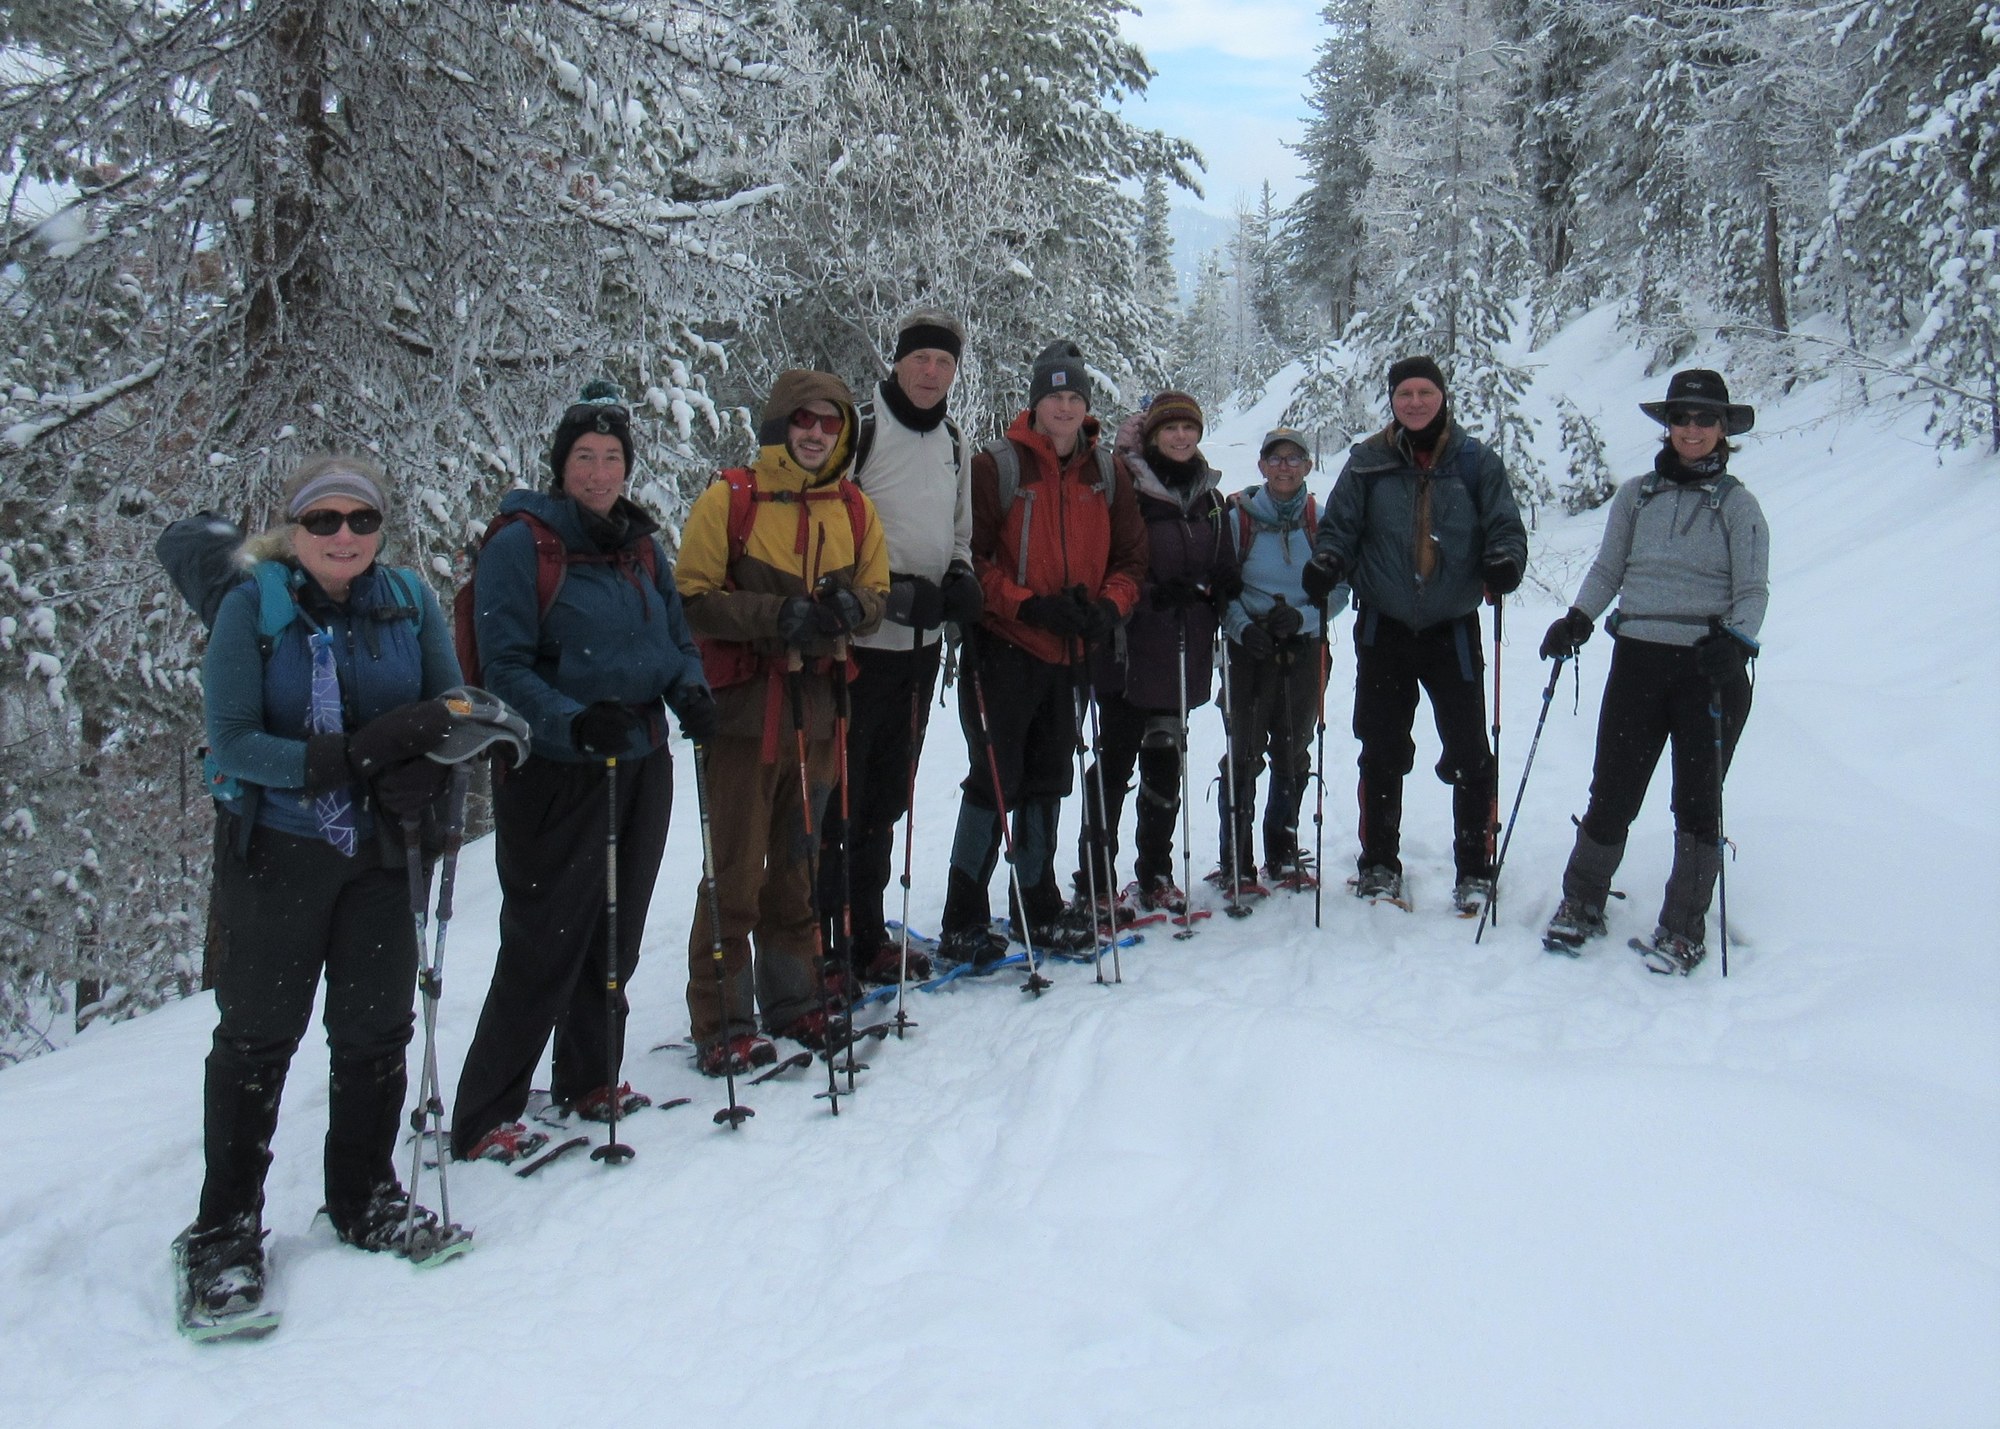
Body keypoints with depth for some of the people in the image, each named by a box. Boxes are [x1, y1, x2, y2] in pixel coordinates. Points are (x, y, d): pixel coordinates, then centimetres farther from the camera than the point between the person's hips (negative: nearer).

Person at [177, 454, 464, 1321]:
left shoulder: (411, 603, 1)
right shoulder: (250, 609, -8)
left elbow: (451, 711, 3)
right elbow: (232, 742, -14)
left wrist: (423, 771, -19)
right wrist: (349, 760, -26)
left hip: (379, 849, 3)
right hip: (275, 851, -3)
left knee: (377, 1027, 10)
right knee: (257, 1038, 5)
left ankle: (364, 1199, 28)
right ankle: (224, 1230, 19)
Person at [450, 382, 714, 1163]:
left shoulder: (640, 543, 12)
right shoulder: (522, 543, -8)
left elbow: (677, 639, 17)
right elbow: (503, 666, -13)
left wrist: (691, 691, -5)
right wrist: (573, 721, -28)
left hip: (641, 767, 7)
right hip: (556, 774, -7)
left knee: (616, 936, 15)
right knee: (547, 945, -6)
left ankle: (590, 1081, 32)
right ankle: (483, 1118, 5)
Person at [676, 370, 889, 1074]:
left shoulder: (854, 509, 8)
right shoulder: (729, 499, -5)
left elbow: (877, 590, 14)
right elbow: (692, 599, -9)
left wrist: (850, 607, -10)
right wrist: (778, 614, -21)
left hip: (818, 707, 5)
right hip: (743, 707, -5)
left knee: (800, 864, 15)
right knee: (734, 870, -2)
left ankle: (795, 1001, 28)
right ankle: (723, 1022, 9)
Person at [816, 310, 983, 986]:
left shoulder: (954, 443, 13)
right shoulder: (859, 429, -10)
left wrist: (961, 577, 0)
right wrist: (892, 589, -20)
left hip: (922, 643, 7)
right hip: (858, 643, -7)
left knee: (886, 800, 15)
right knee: (838, 800, -2)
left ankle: (866, 936, 26)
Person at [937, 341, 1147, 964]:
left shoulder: (1107, 473, 10)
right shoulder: (997, 467, -7)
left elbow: (1130, 555, 13)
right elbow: (969, 556, -10)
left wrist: (1108, 606, -6)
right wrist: (1030, 605, -18)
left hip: (1068, 653, 6)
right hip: (1003, 648, -5)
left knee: (1047, 782, 14)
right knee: (996, 781, -6)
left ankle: (1040, 910, 26)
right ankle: (963, 922, 3)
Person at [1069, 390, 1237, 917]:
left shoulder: (1211, 496, 15)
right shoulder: (1126, 484, -4)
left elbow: (1225, 571, 20)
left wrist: (1210, 590, 0)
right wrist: (1151, 592, -20)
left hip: (1184, 651, 5)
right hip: (1129, 646, -5)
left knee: (1166, 759, 11)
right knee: (1115, 760, -4)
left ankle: (1155, 875, 22)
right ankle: (1095, 882, 3)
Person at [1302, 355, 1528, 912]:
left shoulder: (1475, 460, 1)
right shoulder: (1369, 461, 3)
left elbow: (1505, 526, 2)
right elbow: (1340, 526, 5)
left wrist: (1504, 562, -18)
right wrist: (1327, 561, -16)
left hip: (1454, 630, -1)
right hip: (1384, 629, 1)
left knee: (1469, 755, -1)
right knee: (1381, 751, 10)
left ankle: (1474, 869, 13)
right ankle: (1379, 863, 24)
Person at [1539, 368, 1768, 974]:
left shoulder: (1738, 504, 4)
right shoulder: (1635, 496, 10)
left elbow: (1752, 591, 0)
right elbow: (1607, 569, 14)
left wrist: (1733, 642, -18)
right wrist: (1576, 621, -3)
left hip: (1710, 668, -1)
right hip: (1638, 659, 2)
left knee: (1697, 800, 3)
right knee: (1611, 791, 3)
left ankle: (1683, 929, 15)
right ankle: (1580, 905, 21)